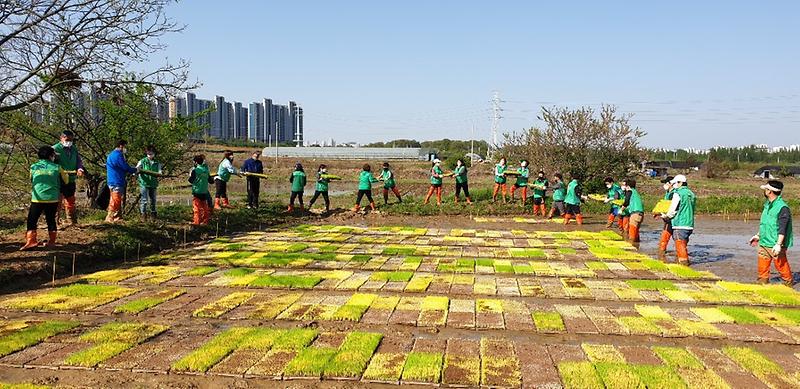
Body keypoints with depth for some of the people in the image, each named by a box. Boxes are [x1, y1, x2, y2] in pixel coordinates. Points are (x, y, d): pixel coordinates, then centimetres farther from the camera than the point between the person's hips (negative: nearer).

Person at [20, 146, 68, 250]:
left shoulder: (33, 167, 5)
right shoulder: (57, 168, 1)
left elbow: (31, 181, 18)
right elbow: (65, 181, 13)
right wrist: (66, 174, 33)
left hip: (37, 199, 0)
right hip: (53, 199, 1)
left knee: (32, 220, 5)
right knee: (51, 220, 12)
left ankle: (31, 241, -6)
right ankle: (52, 241, 16)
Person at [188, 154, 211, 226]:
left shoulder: (195, 170, -12)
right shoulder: (206, 169, 4)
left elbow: (191, 180, -9)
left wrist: (190, 175, 8)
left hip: (197, 191, -5)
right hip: (204, 191, 5)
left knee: (196, 206, 2)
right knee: (204, 206, 12)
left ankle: (196, 221, 2)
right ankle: (205, 221, 14)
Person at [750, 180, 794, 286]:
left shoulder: (782, 207, -15)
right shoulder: (767, 204, 13)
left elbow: (782, 229, -19)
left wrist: (778, 244, -25)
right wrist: (758, 235, 27)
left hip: (775, 245, -8)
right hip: (763, 243, 8)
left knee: (781, 265, 2)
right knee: (762, 268, 9)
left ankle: (789, 284, 19)